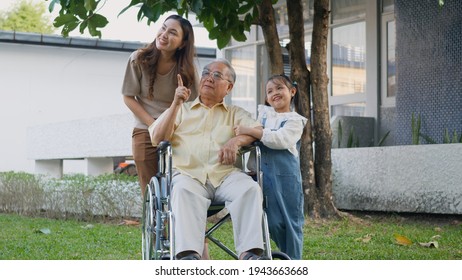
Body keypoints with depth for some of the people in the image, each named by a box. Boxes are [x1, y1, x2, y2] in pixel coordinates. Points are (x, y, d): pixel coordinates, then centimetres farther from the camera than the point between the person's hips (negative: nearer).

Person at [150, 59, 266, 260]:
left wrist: (237, 140, -14)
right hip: (188, 174, -1)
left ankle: (250, 254, -41)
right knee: (184, 191, -37)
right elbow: (156, 139, 12)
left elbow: (258, 130, 8)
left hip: (225, 175, 1)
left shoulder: (235, 113, 28)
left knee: (250, 188, -32)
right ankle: (188, 255, -52)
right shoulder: (181, 110, 27)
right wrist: (176, 104, 2)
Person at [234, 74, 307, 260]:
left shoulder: (295, 120, -1)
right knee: (273, 221, 4)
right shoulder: (262, 112, 14)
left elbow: (281, 140, -18)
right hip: (264, 174, 4)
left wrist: (251, 131, -22)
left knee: (291, 220, 0)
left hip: (286, 175, -4)